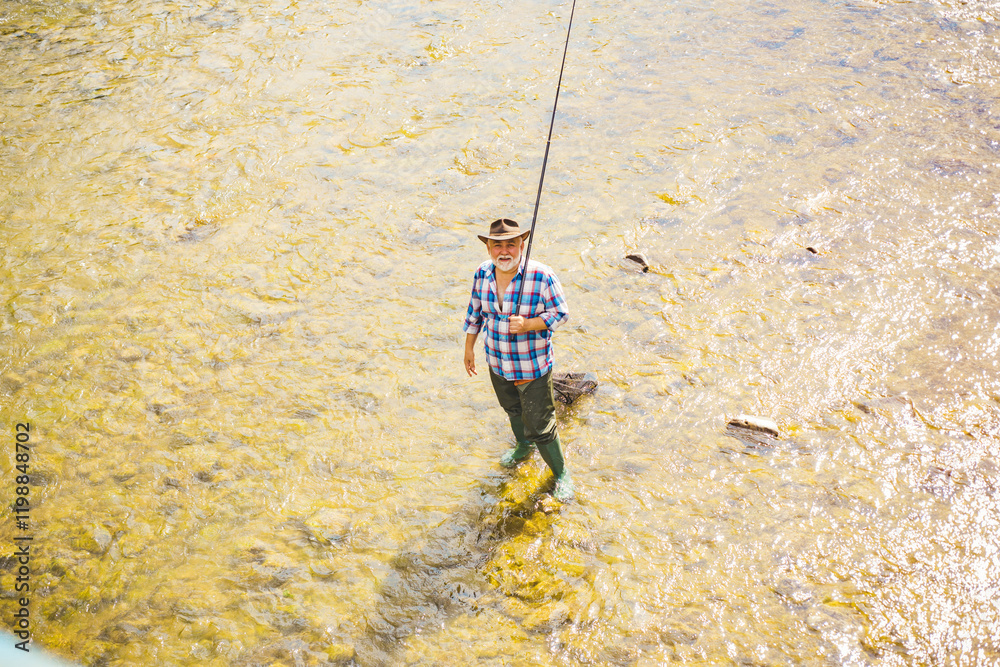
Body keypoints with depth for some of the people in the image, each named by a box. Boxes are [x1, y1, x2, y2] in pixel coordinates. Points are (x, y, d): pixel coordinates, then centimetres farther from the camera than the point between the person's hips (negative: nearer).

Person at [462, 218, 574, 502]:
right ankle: (524, 447, 59)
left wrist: (527, 324, -31)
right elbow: (475, 311, 6)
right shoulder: (482, 274, -9)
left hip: (532, 366, -5)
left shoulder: (542, 276, -24)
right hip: (497, 361, 5)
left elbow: (560, 313, -16)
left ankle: (560, 472, 27)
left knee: (540, 425, 2)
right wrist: (469, 348, 11)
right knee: (512, 408, 29)